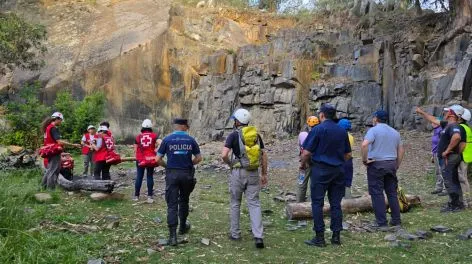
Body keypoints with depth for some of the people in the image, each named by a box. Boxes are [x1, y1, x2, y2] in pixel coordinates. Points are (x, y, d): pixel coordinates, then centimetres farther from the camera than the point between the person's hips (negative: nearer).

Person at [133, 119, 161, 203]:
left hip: (140, 159, 1)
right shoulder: (154, 136, -1)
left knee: (139, 177, 9)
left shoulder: (138, 137, 2)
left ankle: (136, 196, 14)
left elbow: (135, 149, 4)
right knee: (150, 177, 6)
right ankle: (150, 196, 4)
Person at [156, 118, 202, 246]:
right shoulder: (191, 140, 1)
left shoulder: (167, 139, -2)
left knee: (172, 204, -1)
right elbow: (199, 158, 3)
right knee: (184, 201, 21)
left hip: (172, 174, -1)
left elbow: (158, 159, -3)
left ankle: (173, 236, -7)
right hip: (187, 174, 2)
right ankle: (183, 227, 37)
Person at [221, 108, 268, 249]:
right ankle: (258, 236, -8)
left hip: (238, 172, -3)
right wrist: (264, 174, 14)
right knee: (254, 204, 3)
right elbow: (264, 155, 7)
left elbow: (224, 155, -17)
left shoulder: (234, 135, -7)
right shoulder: (256, 134, 6)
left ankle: (235, 233, 23)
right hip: (253, 173, 3)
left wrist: (230, 163, 3)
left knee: (235, 203, 13)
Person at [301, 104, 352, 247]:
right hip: (338, 171, 5)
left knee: (317, 203, 1)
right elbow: (348, 155, 13)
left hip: (320, 170, -5)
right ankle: (336, 236, 12)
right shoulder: (342, 131, 7)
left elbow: (306, 152, -11)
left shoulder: (317, 129, -9)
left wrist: (303, 164, 6)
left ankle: (319, 238, 1)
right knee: (335, 204, 9)